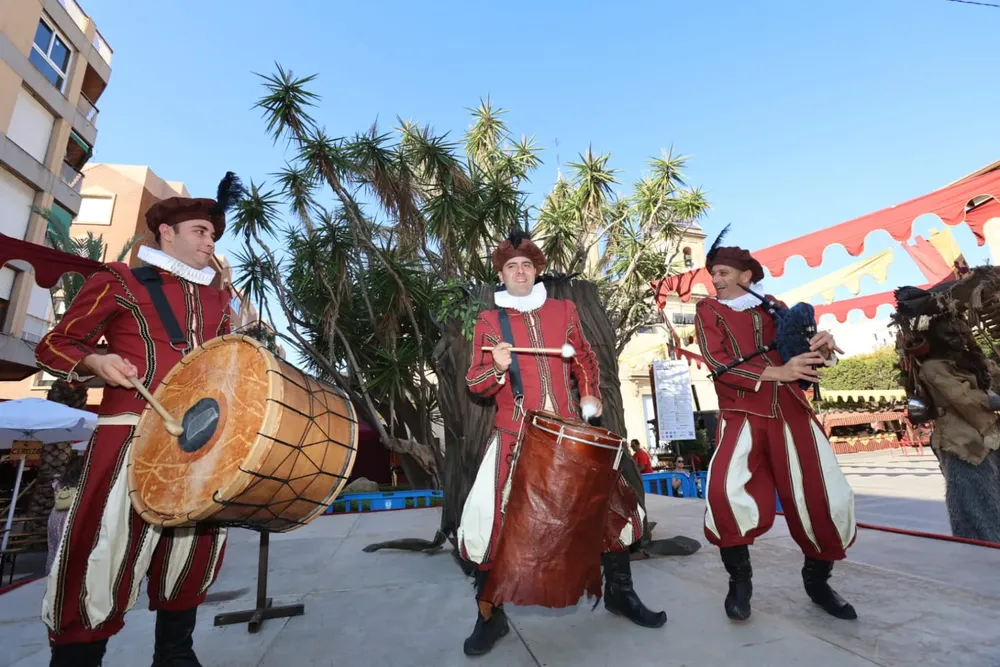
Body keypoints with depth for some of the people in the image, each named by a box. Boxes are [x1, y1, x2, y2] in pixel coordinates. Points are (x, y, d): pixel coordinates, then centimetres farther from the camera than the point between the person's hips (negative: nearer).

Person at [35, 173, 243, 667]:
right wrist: (96, 361, -13)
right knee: (105, 553, -7)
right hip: (131, 436, -5)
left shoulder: (217, 300, 17)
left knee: (198, 550, 11)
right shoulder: (119, 281, 4)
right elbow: (55, 345, 6)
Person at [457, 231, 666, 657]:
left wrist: (590, 396, 6)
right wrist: (497, 368, -21)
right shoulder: (489, 321, 2)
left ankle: (619, 592, 33)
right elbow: (474, 384, 0)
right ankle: (490, 616, 16)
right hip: (514, 434, -2)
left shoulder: (564, 310, 9)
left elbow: (585, 358, 21)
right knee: (489, 521, -9)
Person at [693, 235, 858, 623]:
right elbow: (718, 363, -8)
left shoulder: (773, 307, 17)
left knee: (825, 499, 2)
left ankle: (817, 580, 32)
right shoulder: (708, 310, 7)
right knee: (726, 489, -25)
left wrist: (824, 348, -11)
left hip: (791, 410, 4)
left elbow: (804, 353, 13)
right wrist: (776, 372, -19)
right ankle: (739, 579, 2)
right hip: (742, 414, -3)